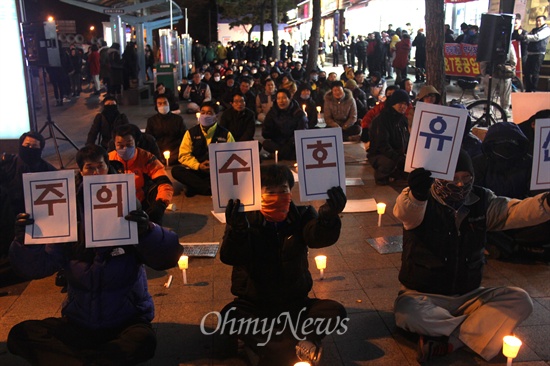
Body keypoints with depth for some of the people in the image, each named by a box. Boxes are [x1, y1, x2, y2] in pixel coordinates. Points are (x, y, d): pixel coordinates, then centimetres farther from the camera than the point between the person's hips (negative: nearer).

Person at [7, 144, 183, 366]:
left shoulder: (128, 216, -4)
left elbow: (167, 257, -15)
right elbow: (36, 267, -1)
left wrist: (148, 231, -35)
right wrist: (24, 242, -21)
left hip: (125, 324, -3)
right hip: (78, 324, 3)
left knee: (144, 339, -34)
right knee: (19, 334, -18)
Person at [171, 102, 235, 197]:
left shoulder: (225, 134, 7)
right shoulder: (191, 133, 8)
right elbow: (183, 155, 2)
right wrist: (198, 165, -15)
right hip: (197, 172, 1)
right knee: (176, 170, -25)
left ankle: (195, 187, -25)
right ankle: (211, 188, -30)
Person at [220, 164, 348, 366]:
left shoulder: (301, 215, -3)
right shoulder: (245, 219, -9)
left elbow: (320, 237, -24)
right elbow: (230, 256, -25)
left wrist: (328, 217, -48)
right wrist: (236, 229, -48)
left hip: (294, 304, 2)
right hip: (254, 305, -2)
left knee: (335, 311, -20)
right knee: (230, 315, -31)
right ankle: (297, 349, -33)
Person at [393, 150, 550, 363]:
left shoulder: (481, 201, 1)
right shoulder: (419, 201, -14)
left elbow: (515, 212, -14)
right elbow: (404, 212, -38)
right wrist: (417, 195, -64)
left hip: (468, 296, 5)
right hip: (424, 295, -4)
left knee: (520, 301, -15)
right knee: (407, 313, -36)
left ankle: (447, 342, -23)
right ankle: (483, 331, -14)